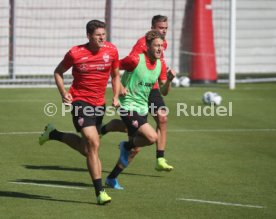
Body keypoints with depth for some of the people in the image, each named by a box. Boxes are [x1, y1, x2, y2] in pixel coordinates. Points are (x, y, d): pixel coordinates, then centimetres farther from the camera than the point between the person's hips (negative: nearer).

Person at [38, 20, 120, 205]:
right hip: (80, 101, -5)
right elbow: (58, 72, 6)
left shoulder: (111, 51, -2)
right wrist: (64, 93, -8)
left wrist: (116, 96, 0)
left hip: (99, 103, 5)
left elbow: (115, 75, 14)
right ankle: (100, 191, -14)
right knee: (93, 144, -17)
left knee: (87, 147, 15)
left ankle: (53, 134, 41)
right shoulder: (75, 54, -10)